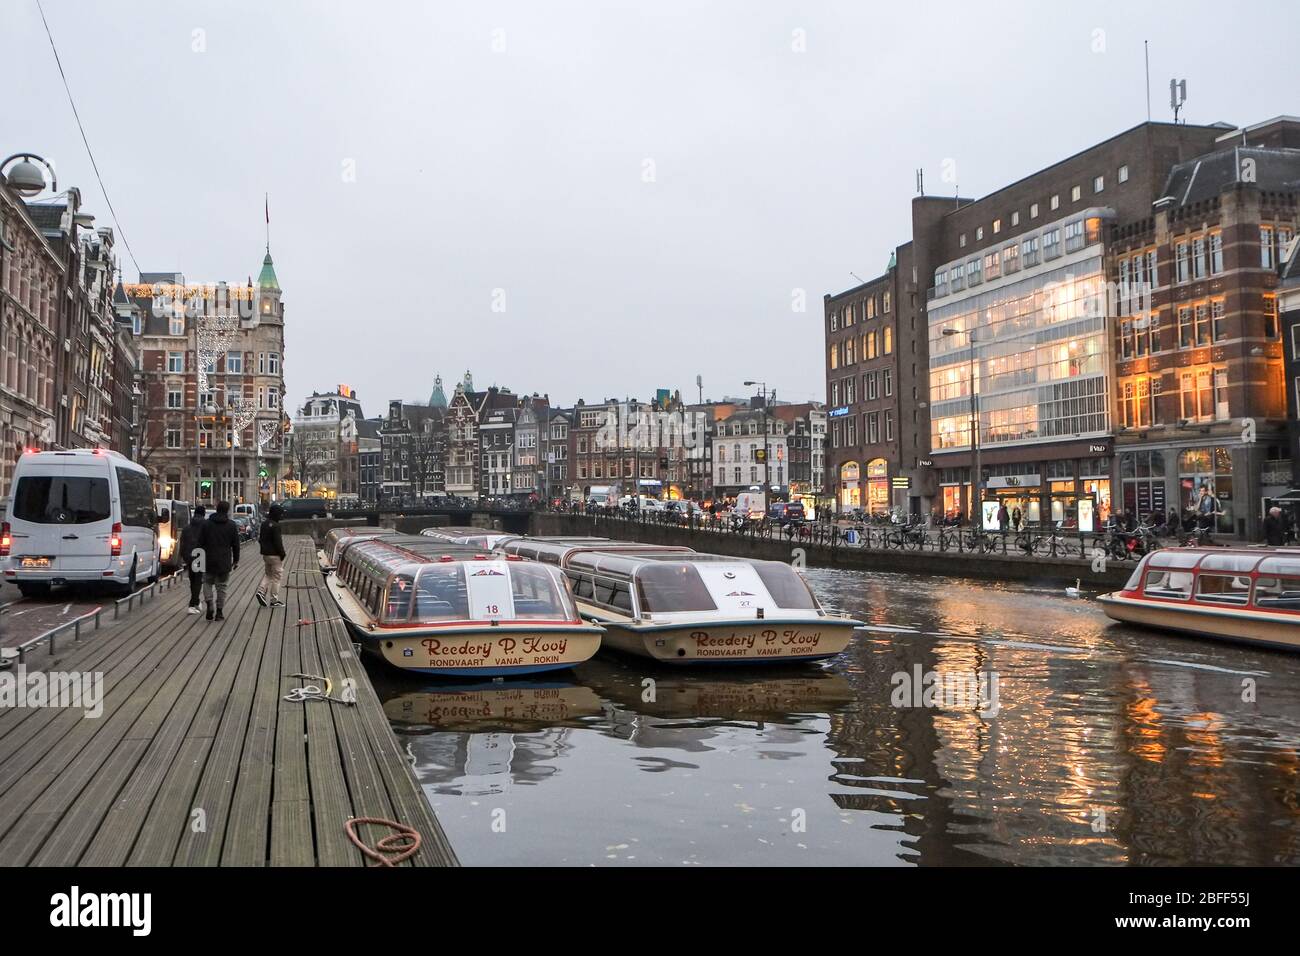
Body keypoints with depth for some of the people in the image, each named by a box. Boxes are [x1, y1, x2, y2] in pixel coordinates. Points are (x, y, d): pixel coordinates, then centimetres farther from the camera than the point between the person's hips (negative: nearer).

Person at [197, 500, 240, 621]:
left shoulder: (206, 524, 2)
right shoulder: (232, 525, -1)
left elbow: (200, 543, 3)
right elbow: (236, 545, 2)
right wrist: (236, 560, 11)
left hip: (208, 561, 1)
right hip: (224, 562, -1)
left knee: (208, 582, 16)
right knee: (221, 586, 6)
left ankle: (209, 604, -5)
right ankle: (219, 612, 6)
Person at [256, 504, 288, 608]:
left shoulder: (264, 524, 9)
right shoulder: (275, 526, -18)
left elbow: (260, 539, 17)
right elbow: (278, 542, -20)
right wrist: (282, 554, -11)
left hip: (265, 554, 8)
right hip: (275, 555, -8)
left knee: (268, 574, 20)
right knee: (276, 577, 1)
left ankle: (261, 591, -1)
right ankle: (274, 600, 5)